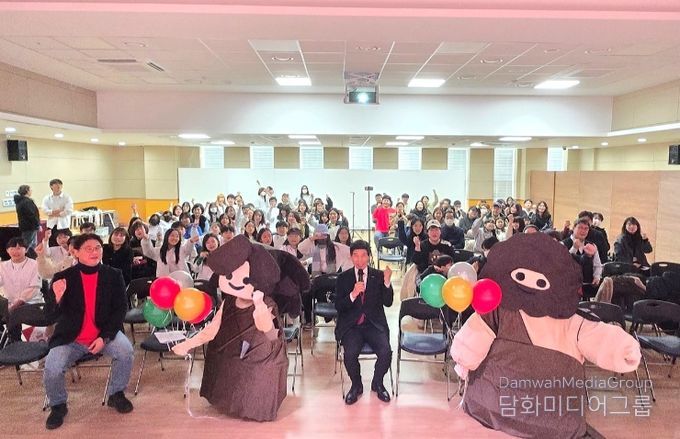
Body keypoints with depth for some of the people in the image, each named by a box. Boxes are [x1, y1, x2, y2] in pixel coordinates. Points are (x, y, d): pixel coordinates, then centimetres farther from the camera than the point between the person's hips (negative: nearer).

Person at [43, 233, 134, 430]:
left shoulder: (113, 275, -5)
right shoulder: (63, 277, -7)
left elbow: (120, 309, -5)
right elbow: (55, 315, -10)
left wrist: (104, 337, -15)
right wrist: (58, 297, -32)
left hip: (105, 333, 0)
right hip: (71, 338, 0)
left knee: (126, 352, -24)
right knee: (51, 369, -20)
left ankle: (116, 394, 4)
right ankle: (58, 406, 13)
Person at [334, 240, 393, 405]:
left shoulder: (379, 276, 7)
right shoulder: (343, 278, 7)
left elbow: (388, 303, 0)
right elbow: (338, 306, -1)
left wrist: (387, 282, -15)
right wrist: (353, 294, -18)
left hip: (374, 324, 1)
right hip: (351, 325, -1)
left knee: (385, 352, -24)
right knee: (350, 353, -27)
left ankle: (377, 383, 9)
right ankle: (356, 385, 5)